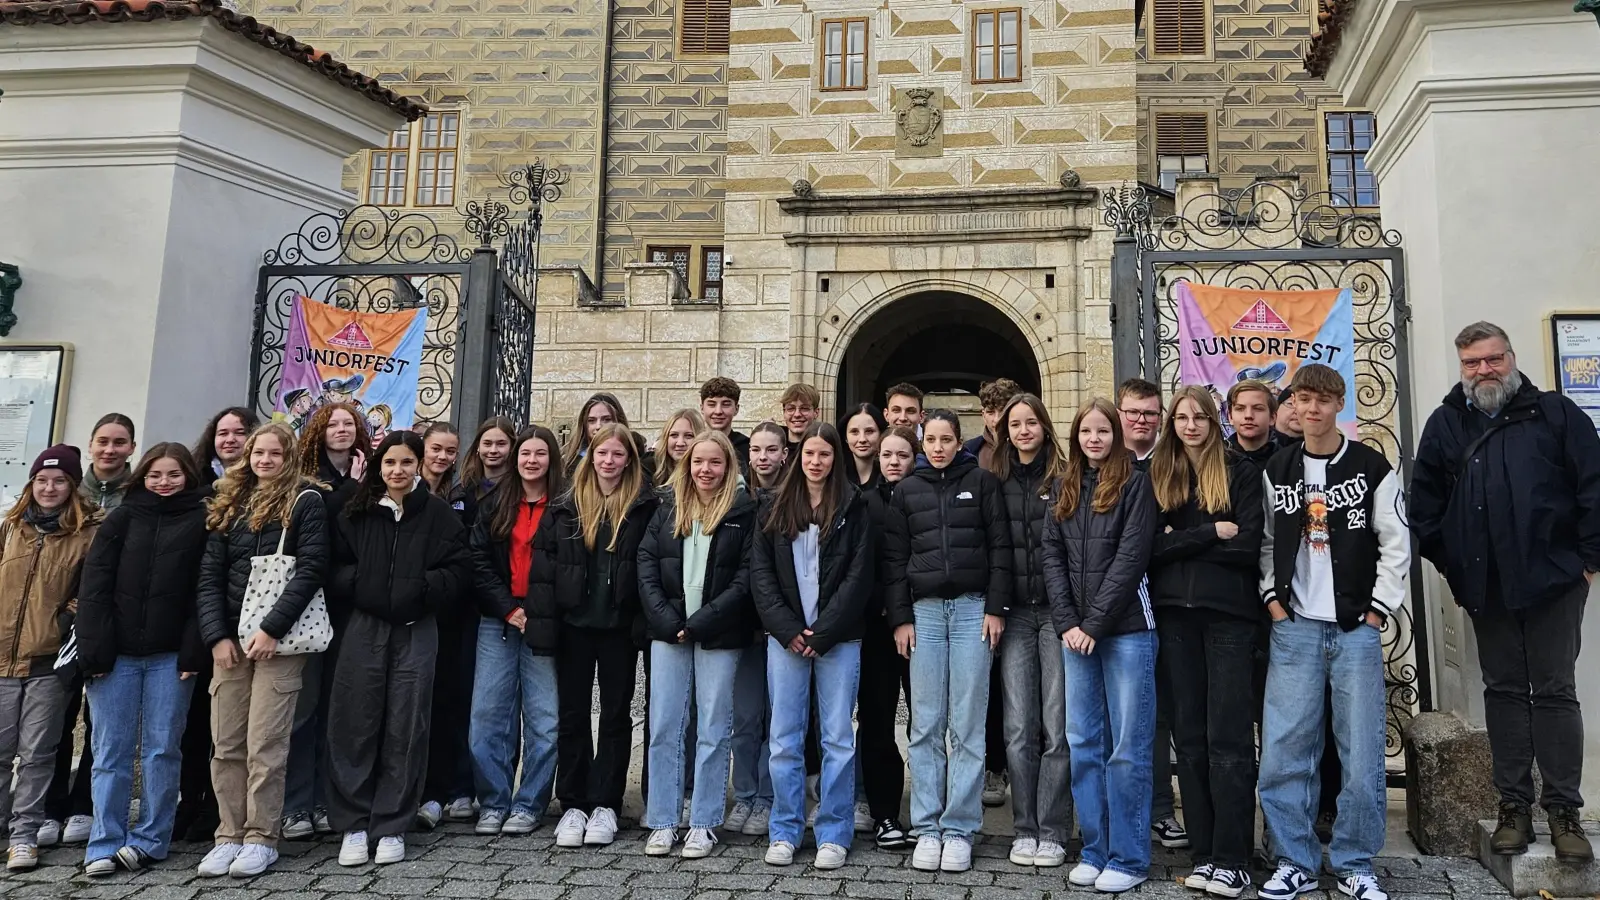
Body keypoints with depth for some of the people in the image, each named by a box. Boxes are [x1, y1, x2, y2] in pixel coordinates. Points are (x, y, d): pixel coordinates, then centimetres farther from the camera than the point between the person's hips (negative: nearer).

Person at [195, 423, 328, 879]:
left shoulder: (305, 501, 0)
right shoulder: (229, 504, 15)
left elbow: (311, 569, -9)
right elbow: (209, 574, 10)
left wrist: (272, 628, -16)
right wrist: (217, 635, -3)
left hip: (279, 638, -5)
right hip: (230, 637, 5)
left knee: (264, 744, -5)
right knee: (226, 745, 5)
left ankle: (261, 838, 4)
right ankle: (230, 836, 14)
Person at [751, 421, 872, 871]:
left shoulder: (853, 509, 2)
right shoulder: (774, 509, 9)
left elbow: (858, 577, -4)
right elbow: (760, 573, 4)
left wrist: (822, 632, -10)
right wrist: (788, 629, -7)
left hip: (838, 639, -2)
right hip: (785, 637, 2)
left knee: (838, 737, 3)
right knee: (784, 738, 6)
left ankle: (834, 834, 12)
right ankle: (784, 831, 17)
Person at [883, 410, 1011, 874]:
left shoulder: (983, 482, 6)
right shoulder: (906, 491, 11)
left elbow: (1000, 546, 2)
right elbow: (895, 558, 9)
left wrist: (996, 608, -5)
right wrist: (900, 618, 2)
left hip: (973, 608, -1)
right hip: (924, 610, 2)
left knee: (968, 725, -1)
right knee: (926, 725, 2)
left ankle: (959, 829, 7)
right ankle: (927, 828, 9)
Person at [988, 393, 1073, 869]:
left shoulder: (1065, 480, 1)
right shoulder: (995, 483, 9)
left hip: (1056, 611, -2)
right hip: (1015, 614, 3)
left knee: (1057, 726, 1)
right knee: (1018, 729, 3)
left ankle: (1053, 832, 12)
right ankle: (1025, 829, 15)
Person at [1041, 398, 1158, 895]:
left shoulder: (1135, 484, -2)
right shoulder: (1065, 490, 13)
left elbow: (1130, 558, -10)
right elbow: (1051, 556, 7)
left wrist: (1093, 623, -13)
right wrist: (1067, 623, -4)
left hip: (1126, 629, -5)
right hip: (1076, 631, 5)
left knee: (1128, 747, 1)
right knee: (1083, 743, 8)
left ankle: (1129, 858, 11)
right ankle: (1095, 850, 20)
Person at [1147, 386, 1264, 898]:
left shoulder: (1242, 474, 5)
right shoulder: (1158, 476, 11)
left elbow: (1247, 547, -7)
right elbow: (1153, 547, -1)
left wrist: (1183, 539, -6)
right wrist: (1212, 533, -8)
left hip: (1228, 612, -3)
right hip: (1175, 613, 3)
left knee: (1228, 738, -3)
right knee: (1189, 736, 6)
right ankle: (1203, 854, 14)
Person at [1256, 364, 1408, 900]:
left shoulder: (1372, 468, 2)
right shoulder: (1276, 473, 9)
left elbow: (1396, 544, 0)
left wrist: (1377, 611, -5)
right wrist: (1272, 599, 1)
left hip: (1356, 629, -1)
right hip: (1294, 629, 2)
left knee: (1362, 754, 1)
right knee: (1284, 752, -1)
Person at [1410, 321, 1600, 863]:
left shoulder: (1556, 414, 3)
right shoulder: (1445, 424, 9)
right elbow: (1425, 500, 11)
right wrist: (1445, 559, 5)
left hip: (1553, 578, -2)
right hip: (1486, 586, 2)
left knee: (1555, 691, 2)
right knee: (1504, 691, 8)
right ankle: (1513, 805, 16)